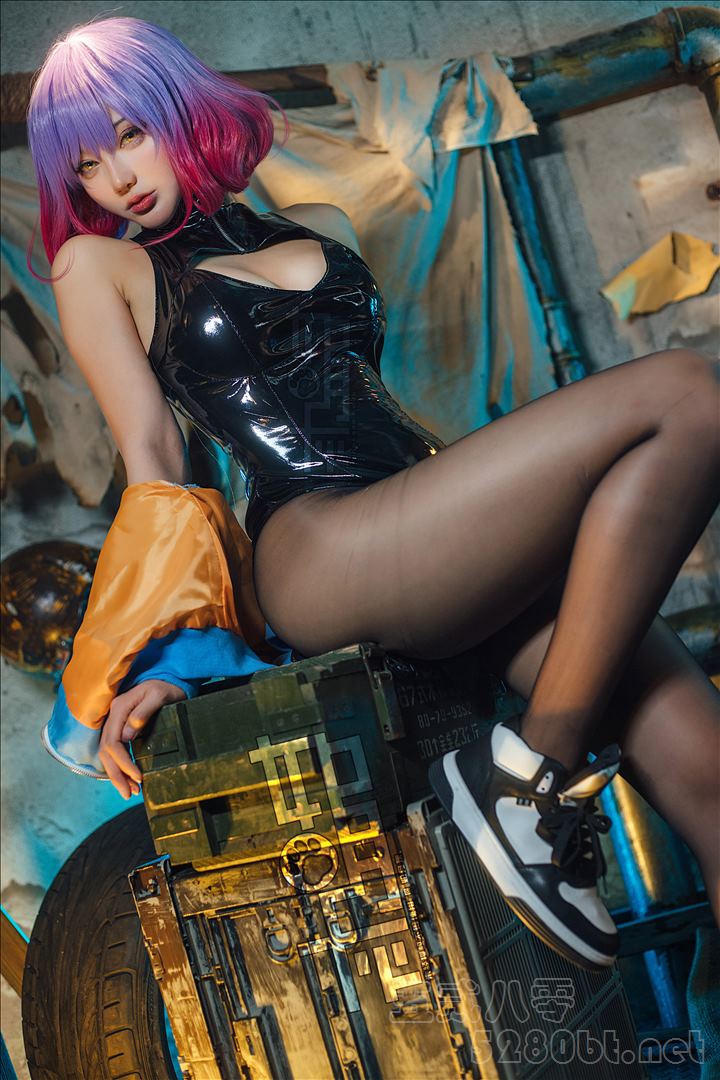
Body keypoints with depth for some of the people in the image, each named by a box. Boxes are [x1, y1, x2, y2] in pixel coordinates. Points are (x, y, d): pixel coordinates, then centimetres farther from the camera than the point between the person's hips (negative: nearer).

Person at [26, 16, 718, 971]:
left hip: (441, 550, 6)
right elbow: (152, 458, 4)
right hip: (321, 558, -6)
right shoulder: (99, 265, 15)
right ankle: (536, 776, -20)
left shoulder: (322, 228, 28)